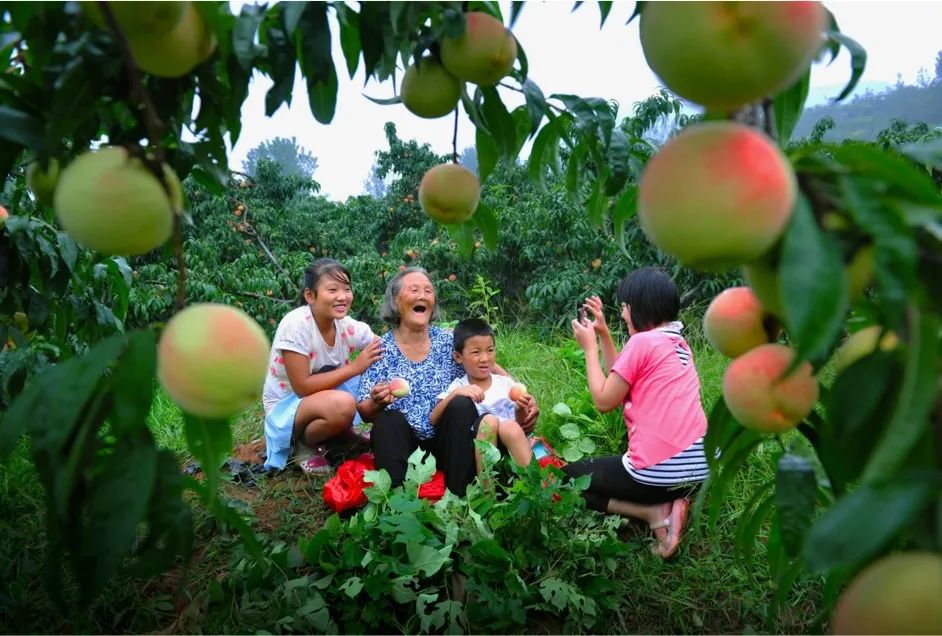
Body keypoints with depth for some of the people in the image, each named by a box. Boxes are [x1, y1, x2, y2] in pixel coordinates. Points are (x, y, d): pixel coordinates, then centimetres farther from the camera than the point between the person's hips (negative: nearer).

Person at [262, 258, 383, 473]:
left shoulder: (349, 326, -9)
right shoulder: (296, 325, -24)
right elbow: (302, 387, -25)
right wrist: (354, 368, -28)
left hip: (323, 401, 6)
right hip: (285, 409, -6)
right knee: (342, 404, -36)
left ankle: (341, 432, 6)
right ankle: (304, 445, -6)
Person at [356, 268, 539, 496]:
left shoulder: (449, 342, 2)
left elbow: (491, 370, 4)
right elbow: (365, 413, -3)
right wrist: (377, 403, -27)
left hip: (443, 442, 2)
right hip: (401, 443, -1)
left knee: (462, 404, -25)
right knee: (390, 420, -30)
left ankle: (457, 495, -21)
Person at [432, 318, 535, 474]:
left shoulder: (506, 384, 10)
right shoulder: (458, 386, 6)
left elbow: (521, 426, 10)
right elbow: (433, 420, -10)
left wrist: (521, 412, -12)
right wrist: (455, 394, -25)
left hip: (510, 449, 1)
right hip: (477, 453, -1)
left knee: (510, 427, -30)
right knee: (488, 420, -29)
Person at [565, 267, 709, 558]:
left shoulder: (642, 341, -13)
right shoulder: (678, 343, 13)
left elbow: (604, 401, -6)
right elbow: (620, 379, 21)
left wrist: (589, 347, 3)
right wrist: (603, 333, 18)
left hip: (660, 473, -8)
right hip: (699, 467, 9)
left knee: (568, 476, 13)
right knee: (603, 468, 33)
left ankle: (653, 512, -3)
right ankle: (671, 503, 7)